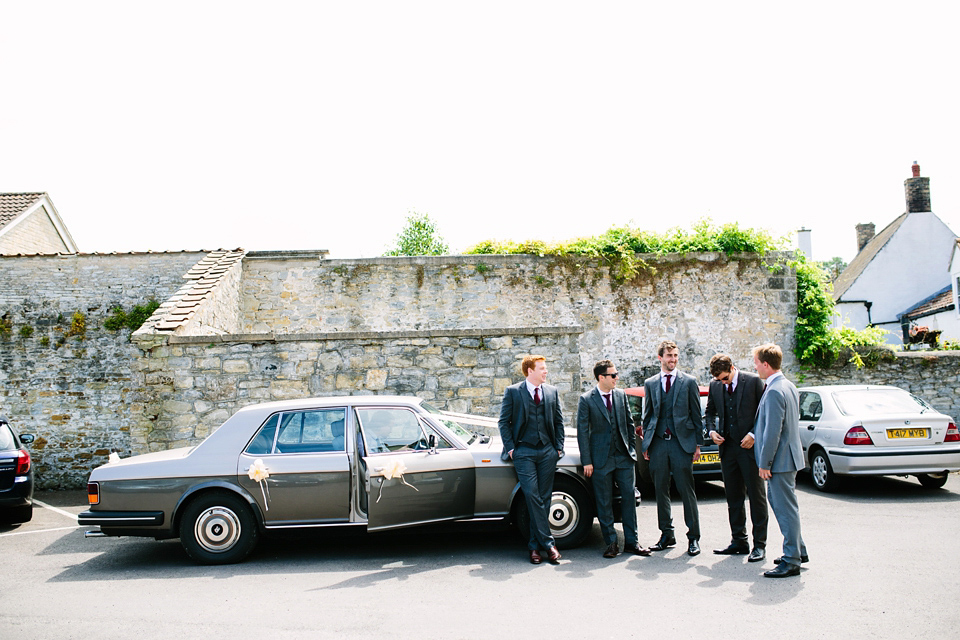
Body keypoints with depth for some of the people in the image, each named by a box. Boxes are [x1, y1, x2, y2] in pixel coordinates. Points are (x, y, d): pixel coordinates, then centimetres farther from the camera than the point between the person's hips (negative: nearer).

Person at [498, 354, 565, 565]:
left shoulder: (552, 391, 11)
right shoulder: (512, 392, 1)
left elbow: (559, 421, 14)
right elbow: (503, 422, 1)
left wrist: (558, 447, 5)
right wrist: (510, 448, -6)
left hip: (547, 452, 3)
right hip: (523, 451, -3)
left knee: (544, 498, 4)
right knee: (532, 496, -11)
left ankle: (534, 544, 13)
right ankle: (548, 542, -4)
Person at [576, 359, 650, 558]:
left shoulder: (621, 395, 7)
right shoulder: (586, 400, -6)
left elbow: (629, 423, 14)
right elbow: (582, 432, -6)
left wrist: (632, 449, 8)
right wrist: (587, 461, -9)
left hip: (624, 457, 4)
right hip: (601, 459, -3)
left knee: (629, 498, 5)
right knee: (604, 503, 4)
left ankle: (631, 542, 15)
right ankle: (611, 544, 15)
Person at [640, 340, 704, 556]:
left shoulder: (689, 382, 3)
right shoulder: (650, 384, 10)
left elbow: (696, 415, 4)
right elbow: (646, 415, 13)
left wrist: (697, 443, -1)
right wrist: (645, 445, 7)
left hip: (682, 442, -3)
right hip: (658, 443, 3)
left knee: (687, 491, 0)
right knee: (661, 491, 8)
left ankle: (693, 537, 10)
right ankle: (667, 534, 20)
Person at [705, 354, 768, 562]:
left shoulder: (753, 381, -7)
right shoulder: (715, 385, 7)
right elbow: (710, 412, 19)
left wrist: (754, 434, -13)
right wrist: (711, 431, 2)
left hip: (750, 446, -5)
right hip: (727, 447, 5)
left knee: (756, 496, 1)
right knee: (733, 497, 11)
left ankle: (759, 545, 9)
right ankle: (739, 541, 22)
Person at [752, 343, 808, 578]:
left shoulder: (774, 391, -21)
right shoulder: (788, 386, 11)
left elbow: (773, 431, -23)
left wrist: (764, 463, -17)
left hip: (780, 459, -11)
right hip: (789, 455, 11)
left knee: (785, 508, -3)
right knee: (782, 504, 20)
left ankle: (791, 561, 4)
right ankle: (798, 550, 31)